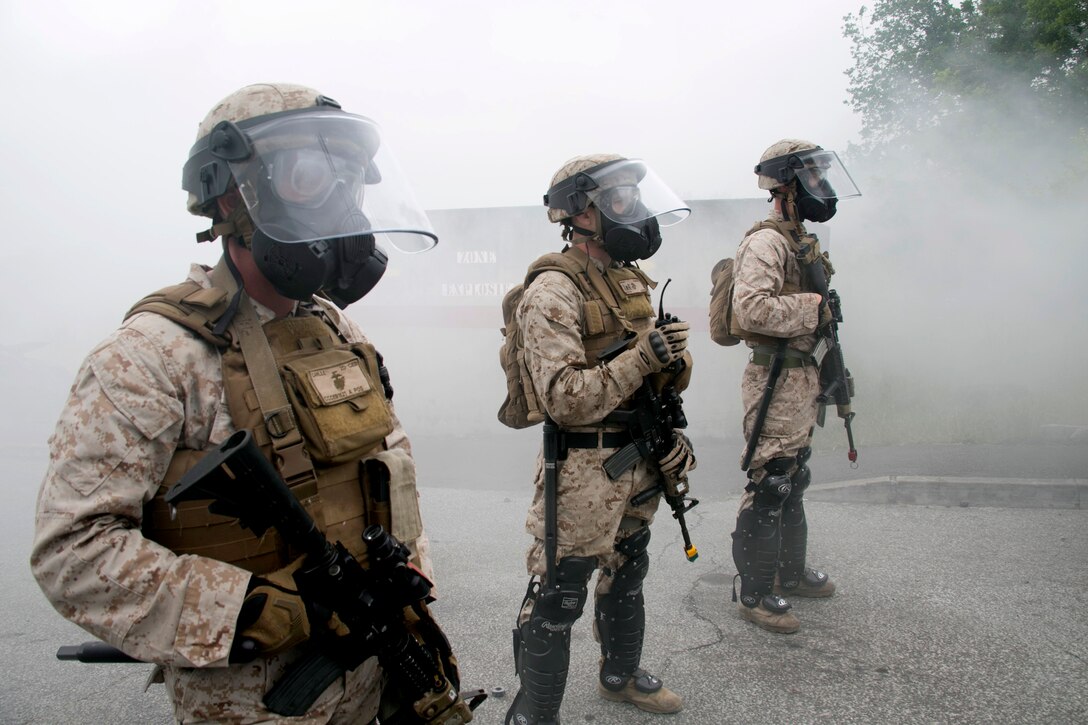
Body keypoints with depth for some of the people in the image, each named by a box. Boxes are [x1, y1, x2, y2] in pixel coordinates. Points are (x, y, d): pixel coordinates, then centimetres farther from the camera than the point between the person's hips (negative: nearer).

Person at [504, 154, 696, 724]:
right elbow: (564, 398, -26)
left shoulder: (630, 281, 9)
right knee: (556, 601, 3)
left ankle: (621, 674, 47)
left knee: (626, 575, 25)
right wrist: (642, 358, -28)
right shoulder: (553, 291, -18)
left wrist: (668, 441, 12)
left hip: (638, 464, 9)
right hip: (584, 470, -9)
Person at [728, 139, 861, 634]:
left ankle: (791, 573, 34)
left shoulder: (801, 242, 17)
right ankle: (754, 593, 7)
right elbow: (752, 309, -30)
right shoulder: (766, 242, -15)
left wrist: (828, 371, 23)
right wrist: (814, 309, -20)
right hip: (776, 383, -10)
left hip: (802, 381, 10)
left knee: (792, 482, 19)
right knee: (768, 488, -4)